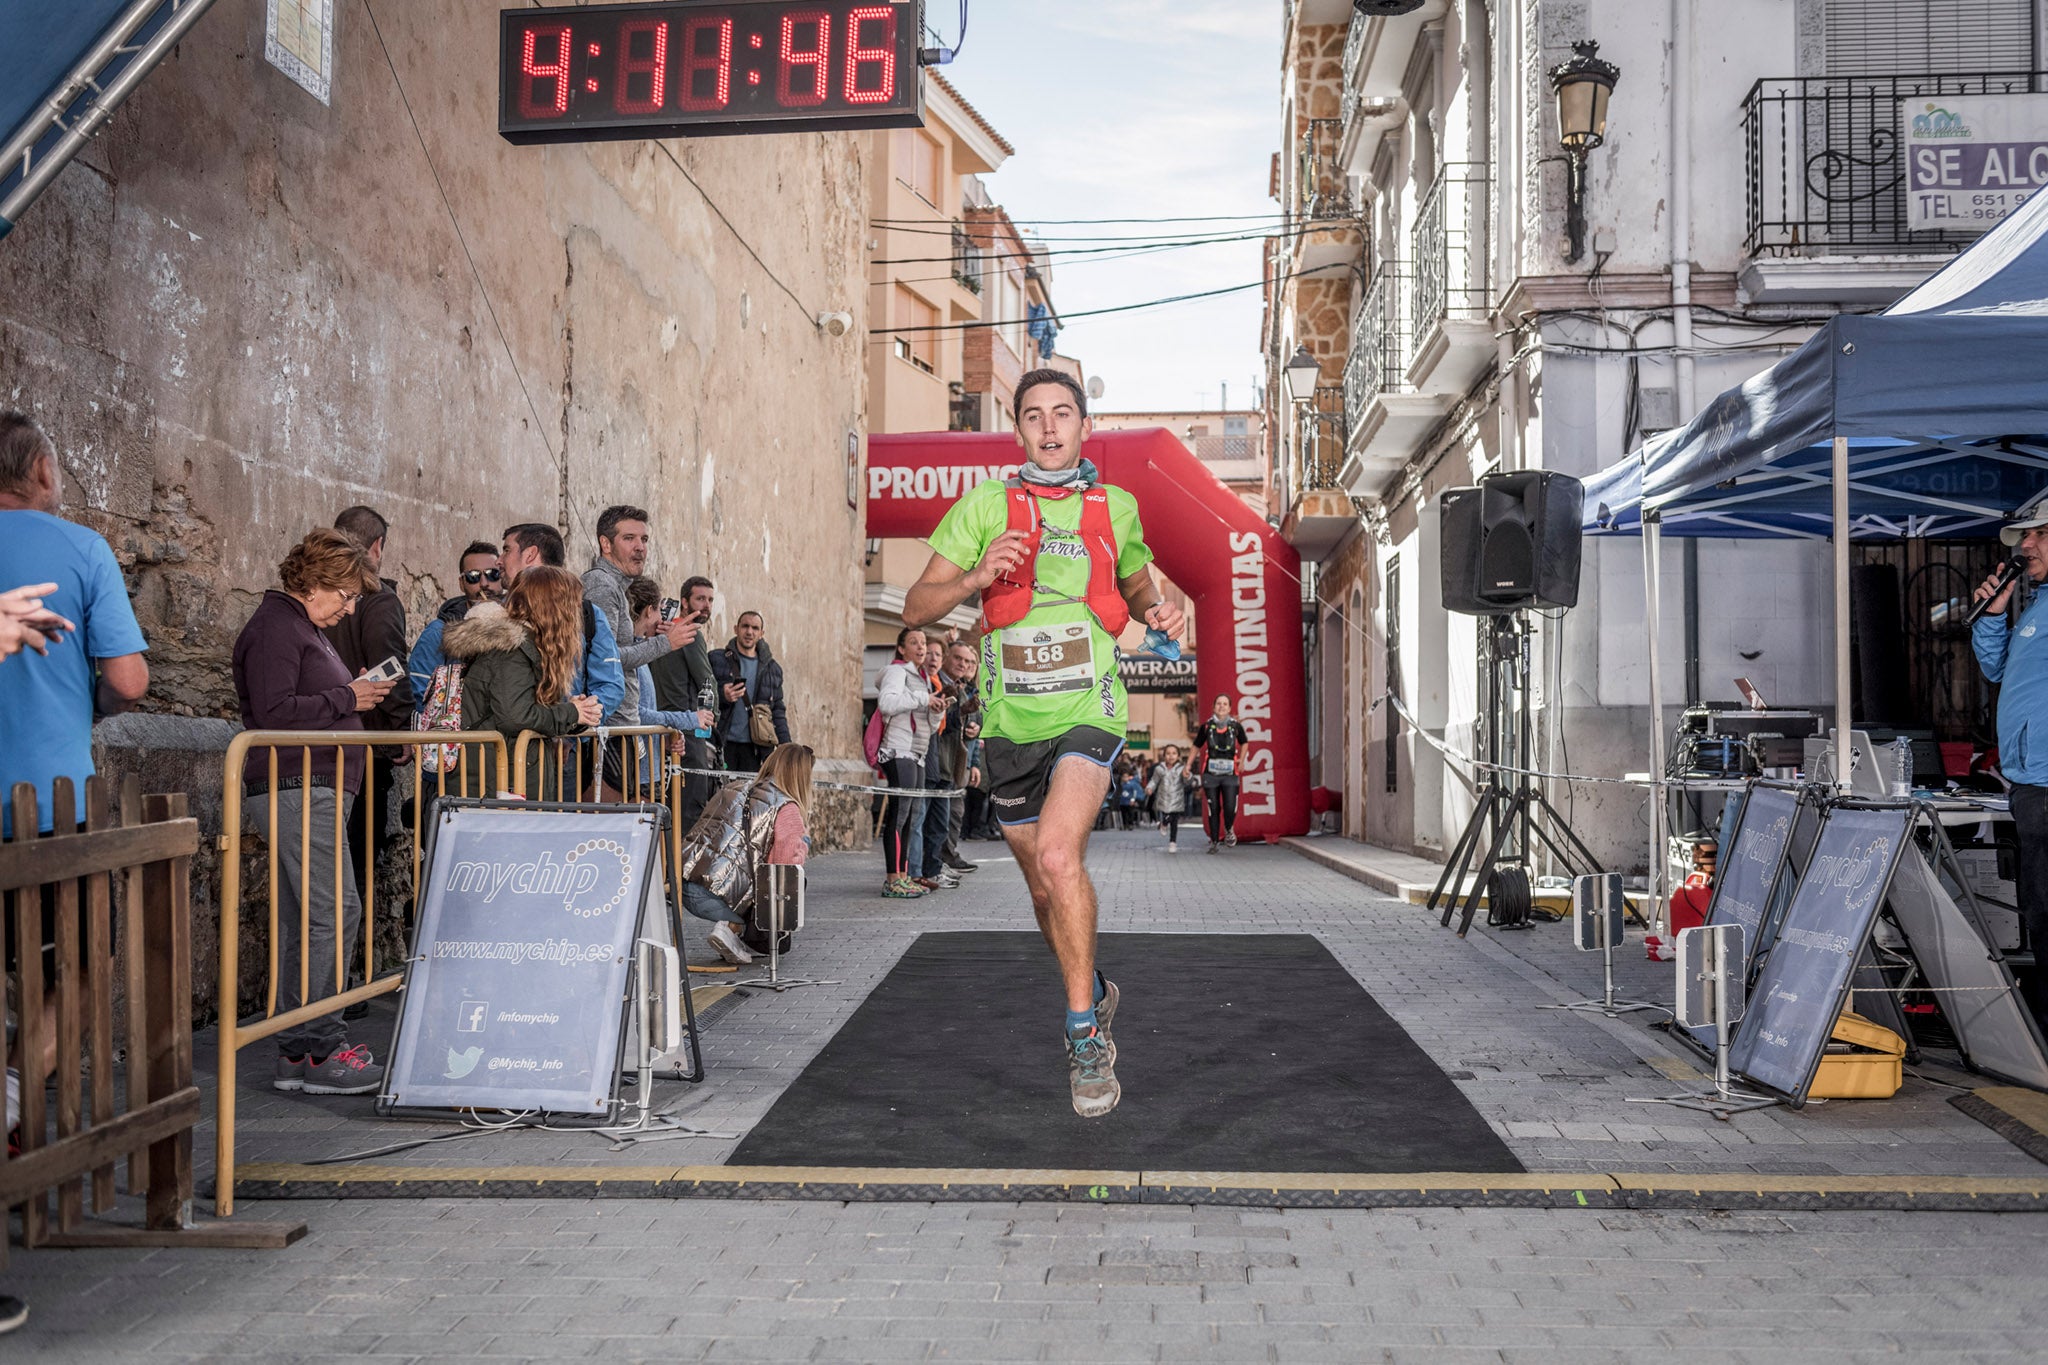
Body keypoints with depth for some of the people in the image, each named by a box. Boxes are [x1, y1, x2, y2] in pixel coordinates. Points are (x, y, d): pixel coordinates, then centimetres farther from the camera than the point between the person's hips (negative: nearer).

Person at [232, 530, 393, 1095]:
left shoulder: (304, 627, 23)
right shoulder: (274, 628, -9)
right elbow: (274, 711, -20)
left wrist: (357, 693, 12)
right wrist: (347, 698, -11)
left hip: (314, 791, 11)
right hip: (294, 790, -11)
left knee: (302, 919, 10)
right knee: (334, 911, -13)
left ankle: (297, 1051, 15)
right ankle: (321, 1052, -8)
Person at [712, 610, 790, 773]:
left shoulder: (772, 669, 14)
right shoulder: (716, 660, 4)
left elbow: (778, 711, 16)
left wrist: (786, 747, 7)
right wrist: (722, 696, -16)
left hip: (754, 748, 2)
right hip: (723, 744, -2)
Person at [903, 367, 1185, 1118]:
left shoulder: (1116, 507, 7)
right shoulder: (985, 506, 1)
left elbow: (1135, 584, 25)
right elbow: (915, 609, -1)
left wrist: (1158, 611, 2)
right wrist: (974, 578, -20)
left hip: (1088, 710, -2)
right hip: (1012, 720, 2)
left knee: (1059, 855, -26)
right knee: (1044, 889, 14)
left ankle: (1085, 1036, -13)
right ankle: (1094, 993, 42)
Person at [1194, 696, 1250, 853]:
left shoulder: (1236, 726, -2)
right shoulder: (1206, 726, -1)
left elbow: (1244, 743, 18)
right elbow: (1197, 747, 11)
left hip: (1230, 774, 0)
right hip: (1210, 774, 1)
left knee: (1230, 808, -10)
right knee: (1213, 809, 4)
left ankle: (1229, 830, 24)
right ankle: (1214, 842, 17)